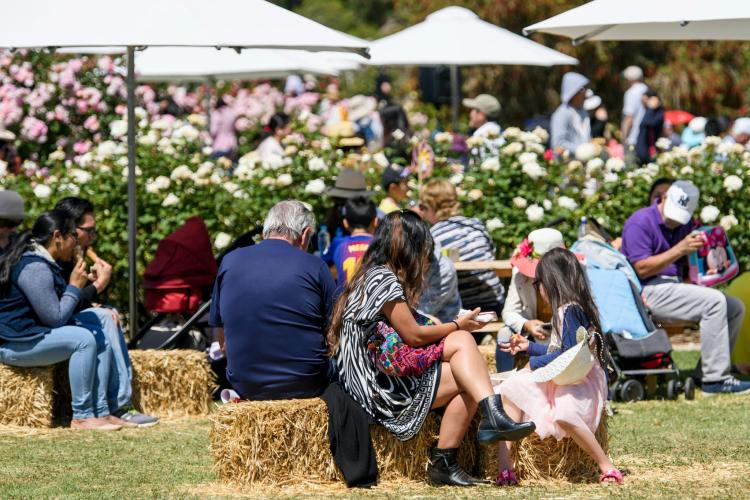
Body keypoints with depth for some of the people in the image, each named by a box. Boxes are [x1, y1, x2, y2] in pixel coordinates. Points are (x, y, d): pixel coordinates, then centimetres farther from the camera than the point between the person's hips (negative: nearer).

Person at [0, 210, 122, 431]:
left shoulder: (43, 262, 15)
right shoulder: (35, 268, -21)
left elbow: (56, 311, 21)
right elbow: (54, 318, -21)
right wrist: (74, 286, -10)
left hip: (31, 334, 11)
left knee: (101, 340, 3)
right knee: (83, 339, -25)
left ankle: (101, 412, -2)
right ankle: (82, 416, -22)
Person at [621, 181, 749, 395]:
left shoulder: (685, 225, 15)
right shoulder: (640, 223, -10)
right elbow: (642, 269, -18)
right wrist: (680, 249, -21)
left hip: (675, 287, 9)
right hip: (648, 293, -9)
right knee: (714, 302, -25)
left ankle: (706, 375, 2)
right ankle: (715, 380, -28)